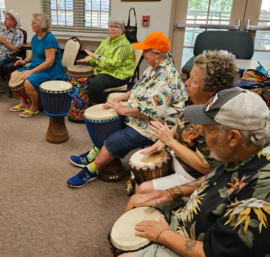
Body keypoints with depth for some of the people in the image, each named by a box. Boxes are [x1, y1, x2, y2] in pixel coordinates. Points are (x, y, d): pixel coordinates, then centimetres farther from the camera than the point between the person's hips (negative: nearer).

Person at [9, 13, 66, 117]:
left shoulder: (49, 39, -20)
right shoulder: (35, 37, 7)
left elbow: (49, 62, -26)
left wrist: (31, 71, -26)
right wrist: (25, 60, 1)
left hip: (51, 71, -10)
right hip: (36, 66, 10)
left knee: (29, 82, -31)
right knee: (14, 75, 8)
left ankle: (35, 107, -4)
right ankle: (24, 103, 18)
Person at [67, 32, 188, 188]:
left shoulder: (167, 77, -27)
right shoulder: (154, 69, 7)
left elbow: (150, 110, -31)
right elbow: (138, 90, 17)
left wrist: (124, 110, -19)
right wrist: (118, 99, 3)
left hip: (151, 127, -10)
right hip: (138, 117, 10)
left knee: (114, 141, -13)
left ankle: (91, 171, 9)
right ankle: (92, 156, 27)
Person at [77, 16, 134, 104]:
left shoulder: (124, 45, -12)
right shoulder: (106, 41, 15)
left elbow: (112, 65, -21)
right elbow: (95, 56, 20)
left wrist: (96, 56, -21)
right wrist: (88, 59, -3)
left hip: (118, 75, -8)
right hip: (101, 71, 8)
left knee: (96, 83, -32)